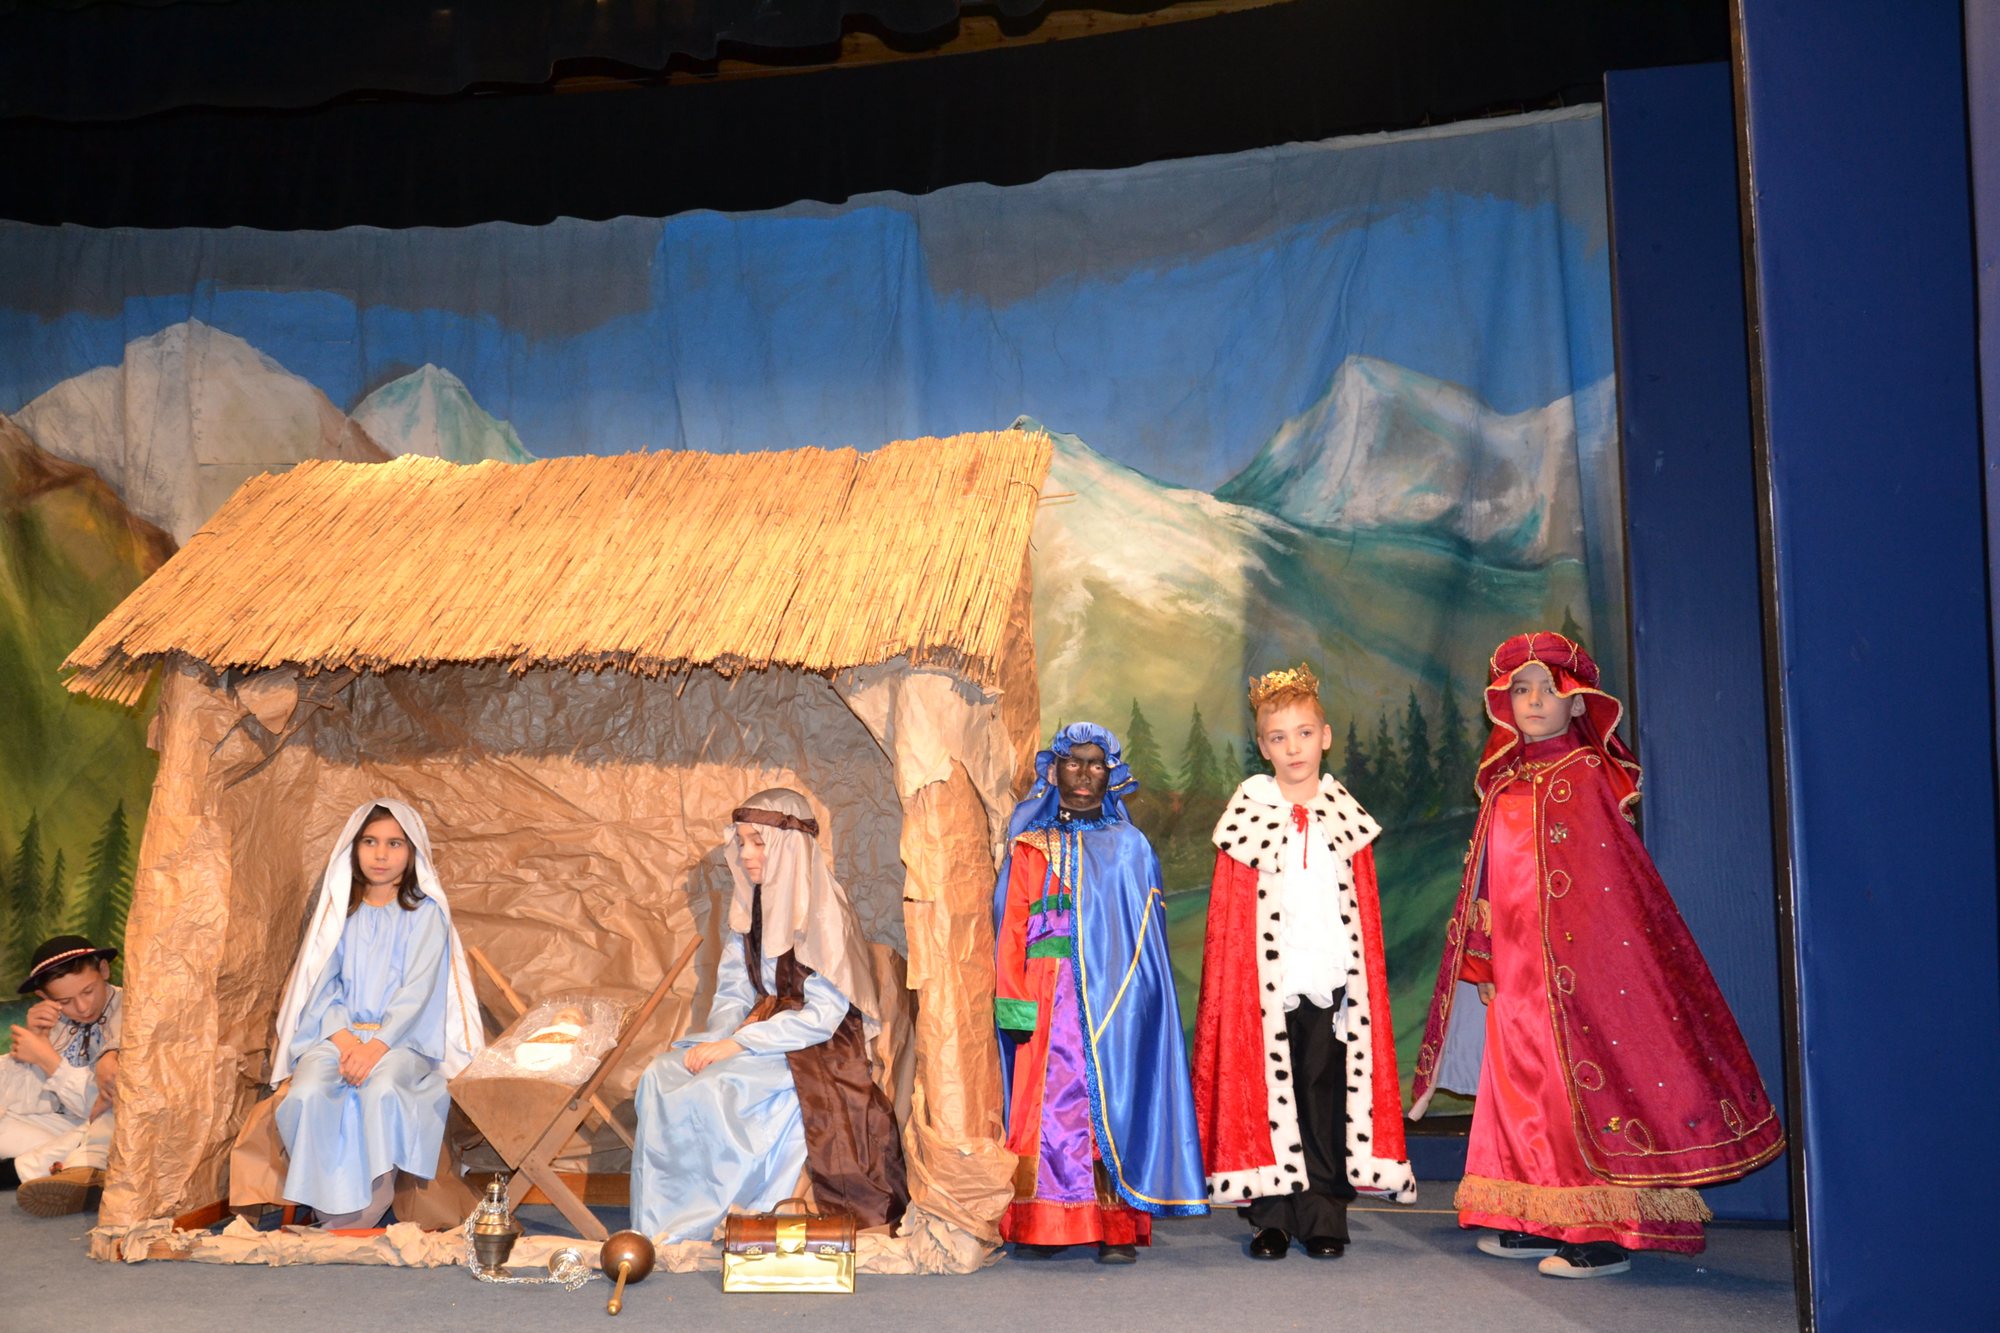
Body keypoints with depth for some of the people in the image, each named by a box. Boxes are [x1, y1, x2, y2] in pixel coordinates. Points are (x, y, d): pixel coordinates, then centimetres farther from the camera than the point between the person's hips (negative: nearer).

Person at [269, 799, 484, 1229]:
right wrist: (344, 1038, -12)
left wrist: (377, 1045, -19)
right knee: (308, 1093, -29)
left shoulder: (425, 912, 3)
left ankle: (372, 1205, -21)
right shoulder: (337, 908, 12)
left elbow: (417, 989, -6)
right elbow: (322, 982, 5)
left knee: (382, 1089, -35)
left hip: (402, 1036, -3)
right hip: (337, 1030, 3)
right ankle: (332, 1208, -21)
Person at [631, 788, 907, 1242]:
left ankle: (700, 1228, -14)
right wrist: (713, 1040, -13)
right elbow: (733, 991, 9)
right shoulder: (752, 904, 7)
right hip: (764, 1029, 7)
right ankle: (656, 1227, -11)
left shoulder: (822, 911, -16)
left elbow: (821, 1016, -19)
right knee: (663, 1076, -14)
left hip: (818, 1051, -7)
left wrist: (737, 1044, -22)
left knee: (716, 1089, -29)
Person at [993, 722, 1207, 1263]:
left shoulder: (1129, 848, 9)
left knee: (1112, 1102, -3)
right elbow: (1011, 930, 6)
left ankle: (1117, 1227, 1)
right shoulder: (1030, 847, 10)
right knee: (1047, 1103, -2)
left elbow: (1145, 936, 5)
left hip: (1113, 999, -1)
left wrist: (1129, 1001, -7)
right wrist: (1014, 1005, -3)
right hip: (1047, 1003, 1)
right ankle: (1041, 1225, 4)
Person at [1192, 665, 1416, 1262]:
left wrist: (1361, 983, 3)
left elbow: (1366, 915, 9)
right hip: (1264, 983, -1)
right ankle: (1271, 1217, 12)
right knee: (1267, 1092, 2)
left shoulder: (1346, 817, 9)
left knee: (1327, 1091, 4)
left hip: (1330, 983, 1)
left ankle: (1324, 1216, 13)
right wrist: (1233, 984, -4)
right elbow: (1227, 916, 2)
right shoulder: (1247, 815, 3)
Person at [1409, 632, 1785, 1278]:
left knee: (1585, 1082, -6)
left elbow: (1610, 876, -10)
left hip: (1576, 961, -7)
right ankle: (1541, 1222, 16)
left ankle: (1603, 1234, -2)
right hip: (1516, 970, 7)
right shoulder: (1505, 784, 14)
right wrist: (1483, 962, 13)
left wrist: (1575, 957, -17)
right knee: (1524, 1085, 8)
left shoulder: (1587, 774, -4)